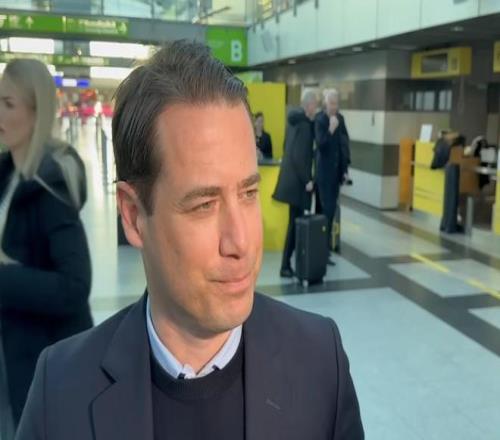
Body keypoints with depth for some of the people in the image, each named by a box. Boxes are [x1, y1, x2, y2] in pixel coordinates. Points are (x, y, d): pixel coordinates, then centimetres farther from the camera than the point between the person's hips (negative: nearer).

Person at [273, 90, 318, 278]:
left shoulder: (295, 119, 11)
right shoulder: (304, 124, -18)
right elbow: (299, 156, -22)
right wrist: (307, 180, -17)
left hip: (292, 178, 10)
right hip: (297, 180, -9)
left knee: (295, 221, 14)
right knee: (295, 223, -3)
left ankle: (288, 263, 20)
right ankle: (285, 266, 2)